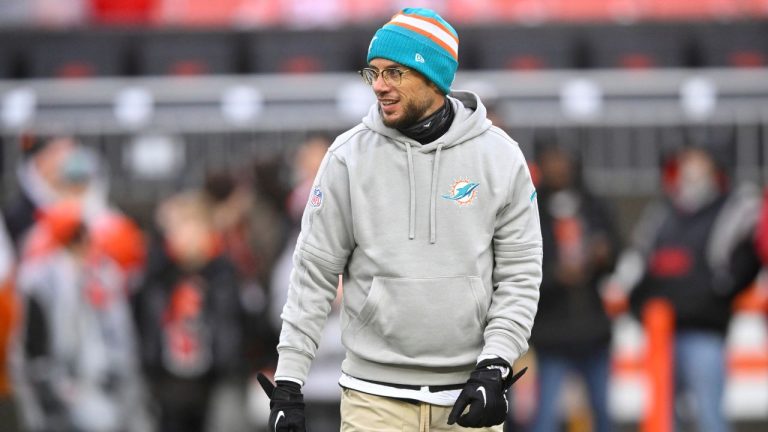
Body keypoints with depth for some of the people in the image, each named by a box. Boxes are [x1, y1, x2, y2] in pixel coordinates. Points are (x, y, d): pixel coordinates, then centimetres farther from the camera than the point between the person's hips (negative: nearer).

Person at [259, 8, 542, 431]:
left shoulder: (499, 157, 0)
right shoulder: (349, 157, -1)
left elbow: (520, 274, 3)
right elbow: (315, 273, 3)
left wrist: (495, 367, -9)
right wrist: (288, 383, -1)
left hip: (468, 395, 0)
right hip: (375, 397, 0)